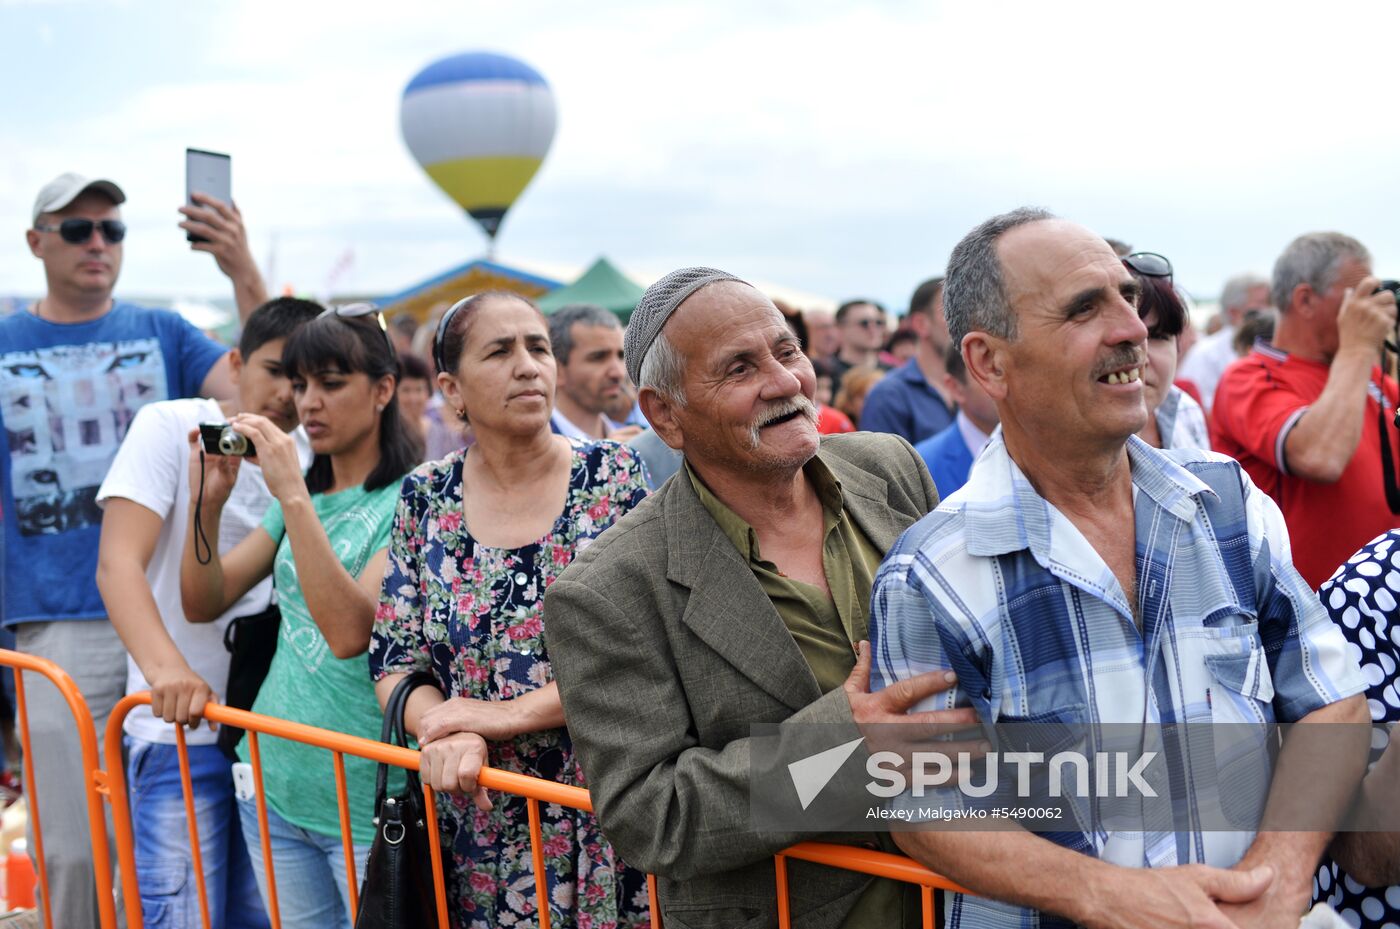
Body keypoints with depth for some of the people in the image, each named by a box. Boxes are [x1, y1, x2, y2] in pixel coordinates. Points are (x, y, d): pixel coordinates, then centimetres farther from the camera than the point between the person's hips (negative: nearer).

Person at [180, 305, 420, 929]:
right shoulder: (300, 492, 10)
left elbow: (349, 631, -25)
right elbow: (202, 604, 7)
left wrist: (294, 496, -27)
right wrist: (208, 501, -8)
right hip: (276, 782, 6)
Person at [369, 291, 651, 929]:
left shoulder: (614, 476, -5)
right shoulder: (426, 497, 2)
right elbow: (393, 661, 2)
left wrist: (508, 713, -18)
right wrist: (446, 732, -18)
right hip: (477, 822, 2)